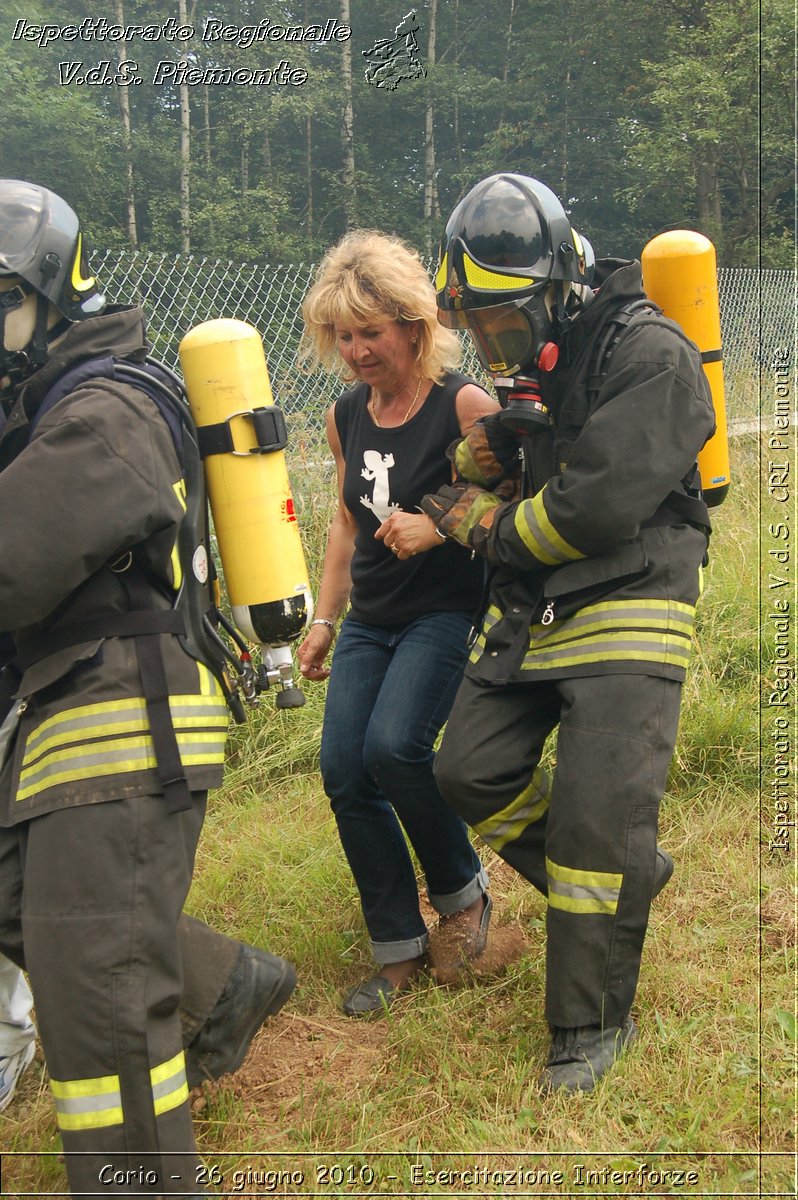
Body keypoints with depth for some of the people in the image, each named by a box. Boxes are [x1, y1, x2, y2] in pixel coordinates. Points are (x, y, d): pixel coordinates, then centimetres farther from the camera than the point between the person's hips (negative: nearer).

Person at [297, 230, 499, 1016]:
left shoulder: (463, 406, -12)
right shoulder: (346, 417, 7)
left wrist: (437, 528, -24)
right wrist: (324, 618, 16)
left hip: (447, 612, -6)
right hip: (370, 619, 6)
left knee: (393, 745, -25)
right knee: (343, 770, -4)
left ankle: (461, 891, 4)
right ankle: (397, 950, 12)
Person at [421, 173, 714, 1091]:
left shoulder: (647, 355, -15)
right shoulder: (527, 366, 11)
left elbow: (600, 506, -24)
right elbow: (481, 499, 19)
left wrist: (492, 527, -8)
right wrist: (484, 455, -6)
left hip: (626, 611, -8)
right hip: (528, 611, 8)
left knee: (598, 818, -7)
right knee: (470, 774, 6)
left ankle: (592, 1023, 12)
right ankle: (625, 880, 26)